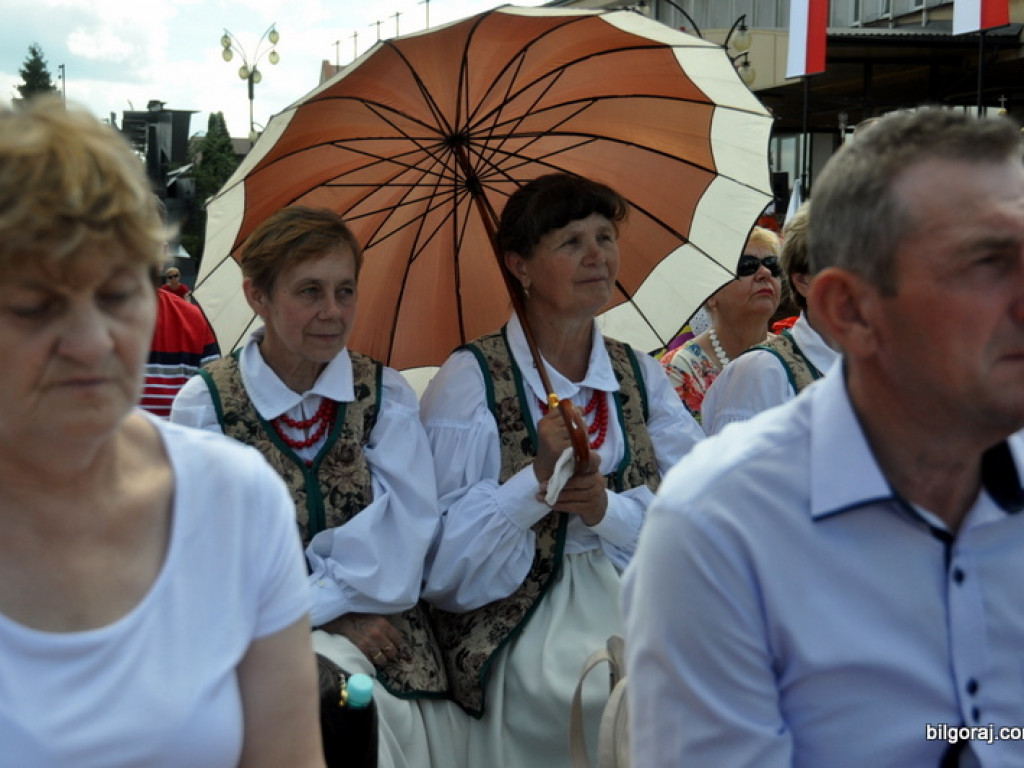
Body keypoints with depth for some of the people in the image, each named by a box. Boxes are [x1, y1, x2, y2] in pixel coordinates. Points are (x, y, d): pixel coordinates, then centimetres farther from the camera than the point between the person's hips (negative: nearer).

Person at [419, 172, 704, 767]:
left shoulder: (642, 376, 13)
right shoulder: (470, 379, -3)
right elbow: (441, 556, -10)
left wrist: (610, 509, -15)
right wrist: (537, 478, -21)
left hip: (634, 598, 5)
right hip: (521, 620, -5)